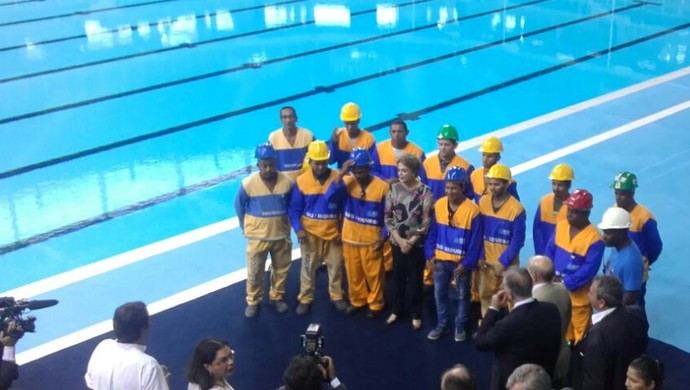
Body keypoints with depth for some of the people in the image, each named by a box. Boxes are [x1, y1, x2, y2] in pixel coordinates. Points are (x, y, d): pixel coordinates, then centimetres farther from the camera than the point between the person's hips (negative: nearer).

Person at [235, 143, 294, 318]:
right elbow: (239, 206, 0)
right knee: (254, 272, 10)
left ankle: (276, 297, 39)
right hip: (257, 236, -2)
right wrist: (246, 227, 6)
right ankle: (253, 301, 30)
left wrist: (285, 223, 11)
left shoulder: (287, 181, -12)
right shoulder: (248, 184, -18)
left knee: (281, 269, 18)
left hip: (281, 235, 2)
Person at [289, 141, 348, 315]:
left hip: (333, 232, 0)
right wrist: (298, 229, -14)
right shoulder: (301, 181, -9)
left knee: (335, 265, 13)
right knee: (308, 267, 12)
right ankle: (305, 298, 26)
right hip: (309, 232, 0)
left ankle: (337, 296, 31)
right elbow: (294, 209, -3)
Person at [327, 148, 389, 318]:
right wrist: (341, 174, -30)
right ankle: (357, 300, 35)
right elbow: (330, 197, -24)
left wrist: (383, 237, -10)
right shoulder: (346, 182, -7)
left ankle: (375, 304, 27)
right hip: (350, 237, 3)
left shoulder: (382, 187, -12)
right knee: (353, 272, 16)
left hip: (372, 240, -2)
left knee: (374, 273, 9)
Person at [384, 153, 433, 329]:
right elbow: (387, 217, -1)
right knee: (398, 278, 15)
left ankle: (416, 314, 23)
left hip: (417, 244, -3)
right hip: (397, 242, 3)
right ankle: (396, 310, 31)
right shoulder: (394, 189, -2)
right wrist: (399, 239, -11)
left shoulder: (425, 192, -11)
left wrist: (410, 242, -13)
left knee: (415, 279, 8)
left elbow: (426, 222, -12)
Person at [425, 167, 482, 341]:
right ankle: (442, 324, 32)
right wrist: (430, 254, -3)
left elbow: (475, 241, -14)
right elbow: (433, 232, 3)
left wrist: (467, 263, -15)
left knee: (462, 295, 14)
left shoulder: (472, 210, -19)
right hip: (440, 259, 4)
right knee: (439, 293, 14)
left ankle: (460, 326, 31)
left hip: (461, 262, -3)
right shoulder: (438, 205, -6)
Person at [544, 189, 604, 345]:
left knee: (580, 335, 10)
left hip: (579, 296, -5)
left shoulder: (594, 238, -20)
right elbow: (549, 251, 4)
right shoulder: (560, 226, -2)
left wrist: (565, 282, -21)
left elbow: (589, 269, -20)